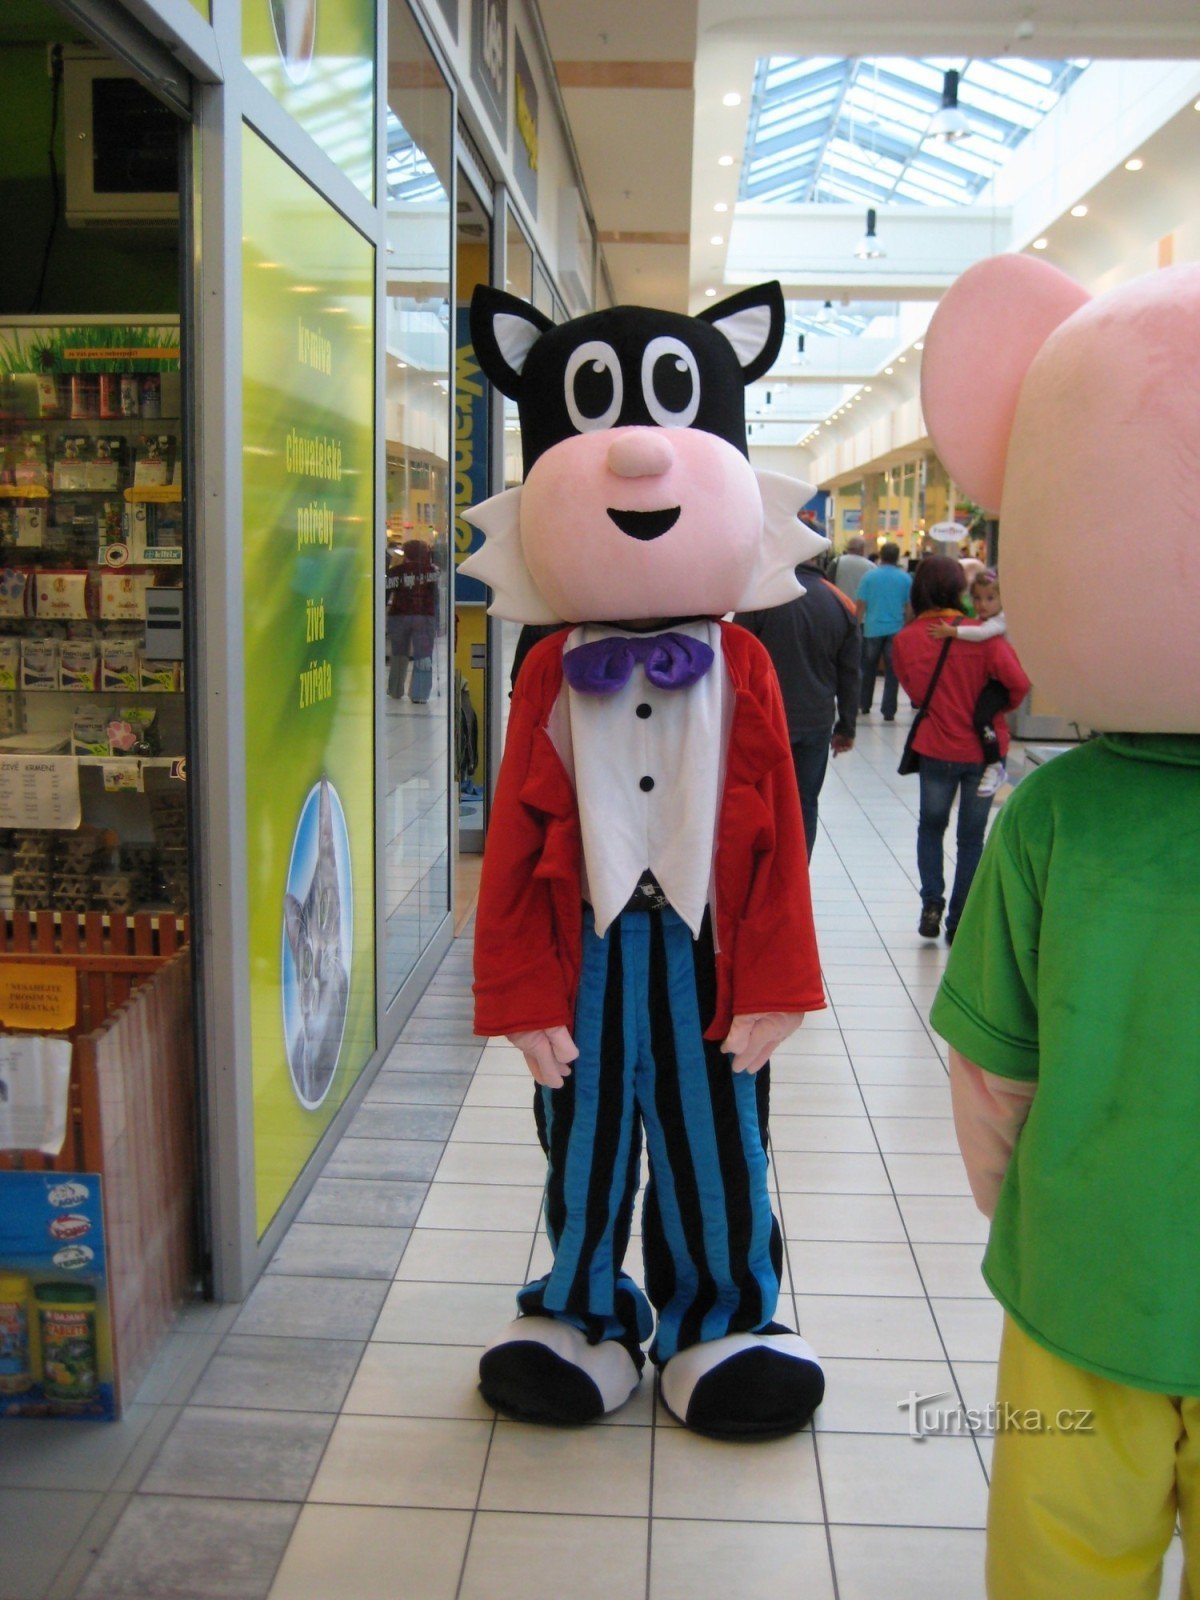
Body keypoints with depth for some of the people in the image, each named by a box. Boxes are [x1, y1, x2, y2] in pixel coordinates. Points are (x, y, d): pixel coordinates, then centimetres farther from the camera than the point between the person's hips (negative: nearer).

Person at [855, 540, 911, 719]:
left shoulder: (869, 576, -3)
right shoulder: (905, 579, 0)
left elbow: (860, 604, -5)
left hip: (872, 629, 0)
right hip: (896, 630, 0)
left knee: (868, 670, 16)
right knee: (892, 672, 2)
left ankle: (864, 705, 25)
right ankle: (888, 711, -2)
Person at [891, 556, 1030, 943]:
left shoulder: (905, 640, -9)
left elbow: (912, 692, 2)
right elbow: (1017, 683, -18)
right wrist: (998, 707, 1)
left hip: (936, 749, 1)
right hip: (984, 748, -1)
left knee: (931, 826, 22)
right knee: (971, 838, 11)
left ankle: (931, 903, 7)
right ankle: (958, 922, 16)